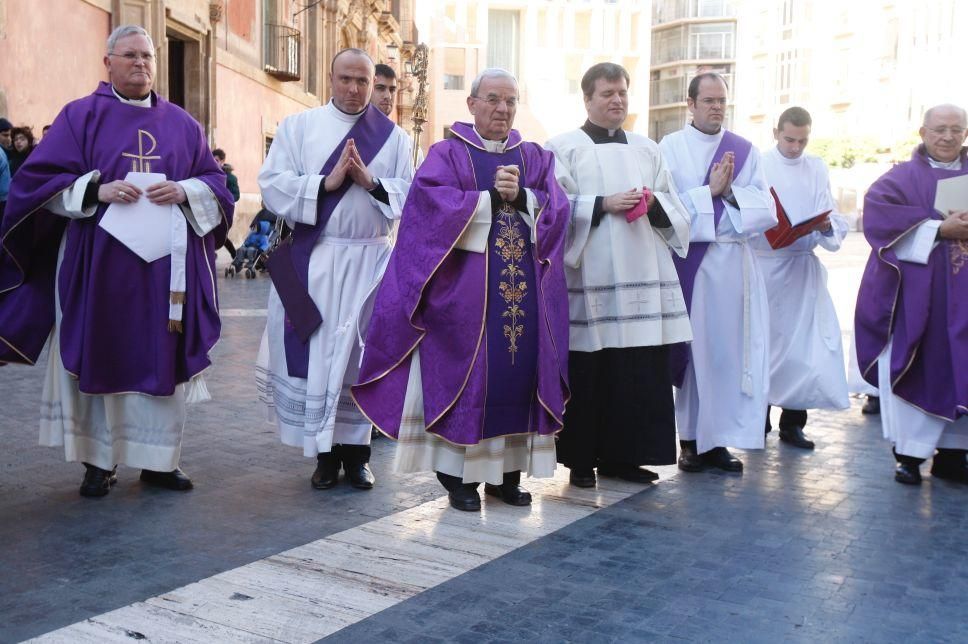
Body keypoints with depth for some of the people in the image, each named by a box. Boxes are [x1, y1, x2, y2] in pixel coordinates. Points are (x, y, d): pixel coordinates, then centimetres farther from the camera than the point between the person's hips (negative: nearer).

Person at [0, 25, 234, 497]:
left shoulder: (181, 124, 13)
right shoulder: (80, 116, 5)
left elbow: (215, 182, 11)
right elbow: (39, 179, -1)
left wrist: (185, 190, -11)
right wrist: (97, 190, -16)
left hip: (166, 264, 2)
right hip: (99, 263, -2)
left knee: (163, 361, 3)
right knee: (100, 358, 1)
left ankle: (159, 460, 12)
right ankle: (98, 461, 11)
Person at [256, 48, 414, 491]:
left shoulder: (393, 136, 10)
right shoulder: (298, 127, 7)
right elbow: (272, 187, -3)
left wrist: (371, 182, -12)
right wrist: (326, 182, -13)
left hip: (370, 261, 1)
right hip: (312, 260, -1)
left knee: (363, 353, 3)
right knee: (316, 352, -1)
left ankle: (356, 451, 13)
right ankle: (325, 453, 11)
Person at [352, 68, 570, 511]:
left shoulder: (535, 157, 16)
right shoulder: (448, 153, 5)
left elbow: (556, 209, 2)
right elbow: (432, 200, -12)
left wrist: (520, 198, -15)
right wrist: (492, 198, -13)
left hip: (525, 287, 4)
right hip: (464, 285, -3)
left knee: (520, 371, 3)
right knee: (464, 372, -3)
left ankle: (507, 472, 13)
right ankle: (459, 474, 7)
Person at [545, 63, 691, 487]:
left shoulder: (647, 149, 19)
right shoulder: (564, 148, 5)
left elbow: (674, 209, 17)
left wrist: (653, 203, -5)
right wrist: (604, 205, -15)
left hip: (642, 275, 4)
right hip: (589, 275, -4)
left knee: (642, 370, 2)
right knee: (588, 370, -4)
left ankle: (622, 455, 13)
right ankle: (581, 459, 8)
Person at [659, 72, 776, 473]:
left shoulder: (745, 151, 11)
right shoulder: (670, 148, 2)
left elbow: (766, 210, 4)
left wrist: (730, 192, -10)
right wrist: (709, 190, -12)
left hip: (734, 263, 3)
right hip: (689, 262, -3)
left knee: (729, 348, 3)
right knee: (692, 347, -1)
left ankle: (720, 439, 10)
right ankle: (691, 439, 8)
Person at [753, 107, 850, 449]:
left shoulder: (817, 169, 11)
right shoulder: (758, 165, 2)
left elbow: (835, 220, 5)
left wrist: (827, 228, -18)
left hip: (804, 268, 3)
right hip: (765, 264, -3)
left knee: (802, 343, 1)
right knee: (762, 342, 2)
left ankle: (793, 421, 12)